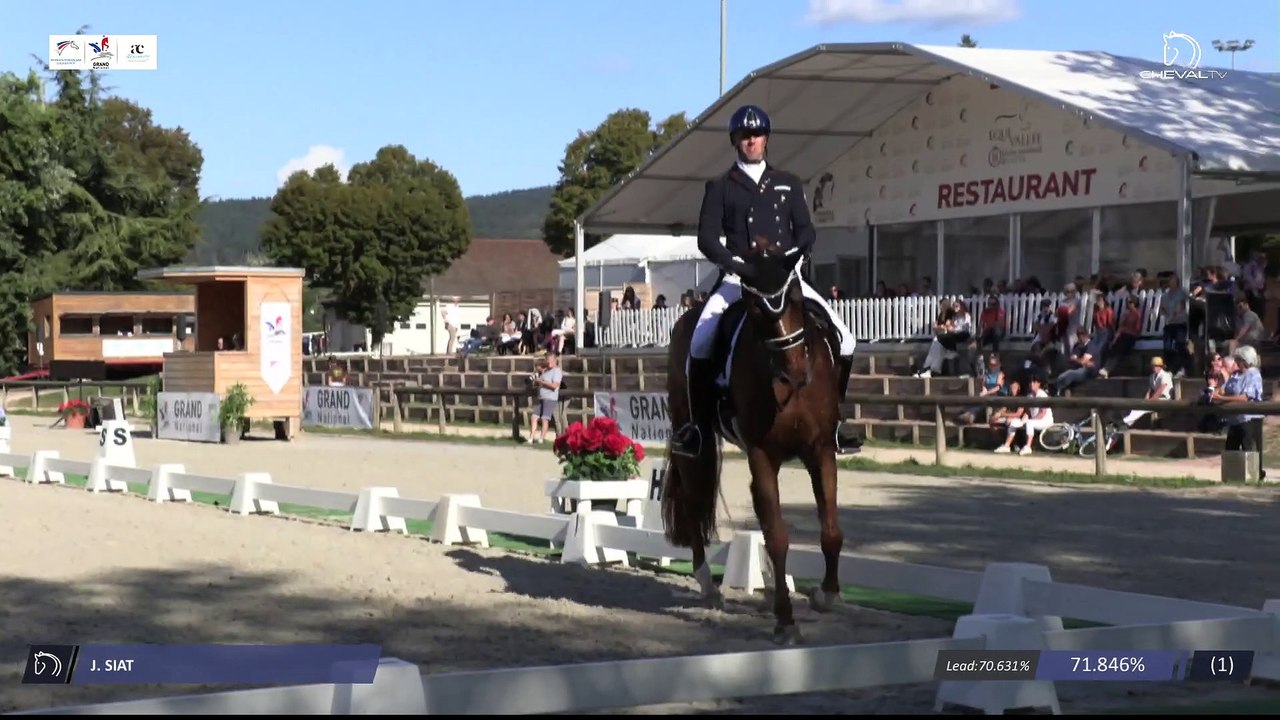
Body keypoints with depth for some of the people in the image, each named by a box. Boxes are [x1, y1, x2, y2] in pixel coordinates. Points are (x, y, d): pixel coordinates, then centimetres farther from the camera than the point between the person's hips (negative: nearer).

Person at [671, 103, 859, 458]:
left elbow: (806, 230, 12)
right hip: (738, 279, -2)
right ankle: (698, 425, -10)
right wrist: (735, 263, -16)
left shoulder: (789, 184, 17)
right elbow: (706, 238, 1)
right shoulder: (720, 187, 9)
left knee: (843, 339, -10)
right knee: (700, 344, -25)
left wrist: (794, 256, -10)